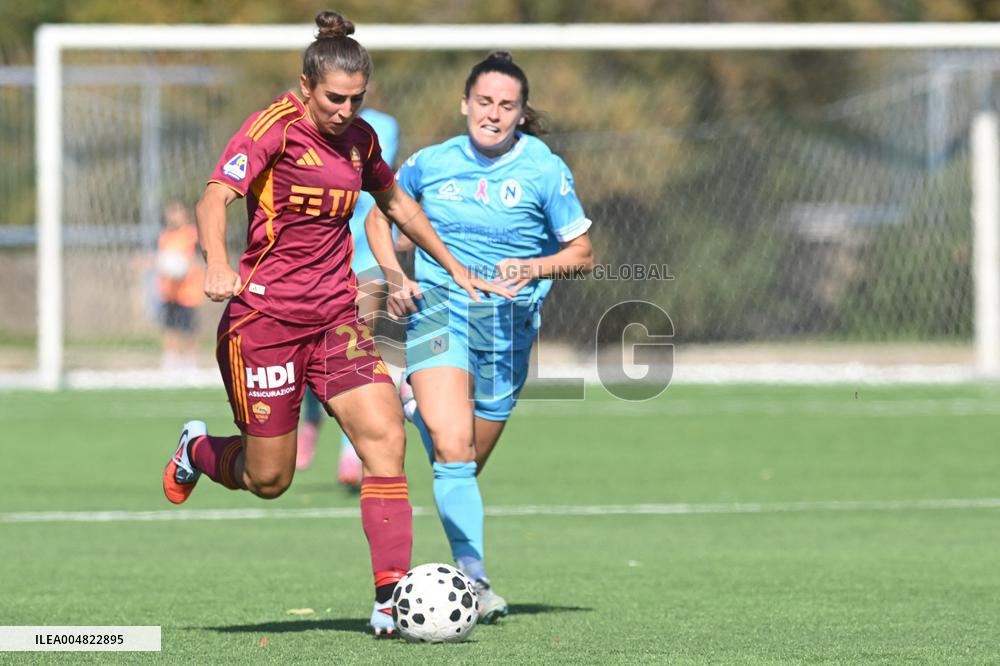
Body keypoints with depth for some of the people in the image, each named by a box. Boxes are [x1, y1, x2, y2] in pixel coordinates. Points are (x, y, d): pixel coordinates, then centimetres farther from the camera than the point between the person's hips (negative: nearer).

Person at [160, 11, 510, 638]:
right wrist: (218, 264, -42)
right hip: (266, 315, -5)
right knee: (268, 479, 1)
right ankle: (198, 450, 37)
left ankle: (392, 600, -14)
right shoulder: (274, 128, -11)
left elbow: (398, 204, 28)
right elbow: (215, 198, -23)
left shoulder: (360, 139, 9)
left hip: (337, 317, 5)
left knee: (386, 437, -13)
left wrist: (456, 269, 29)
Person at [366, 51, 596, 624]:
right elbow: (380, 215, 19)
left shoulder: (544, 170, -2)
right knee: (453, 448, -22)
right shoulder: (432, 163, 3)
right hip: (437, 306, -1)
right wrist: (395, 276, 3)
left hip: (507, 320, 1)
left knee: (467, 465, 9)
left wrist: (536, 267, -17)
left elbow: (583, 254, 2)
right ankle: (474, 577, -27)